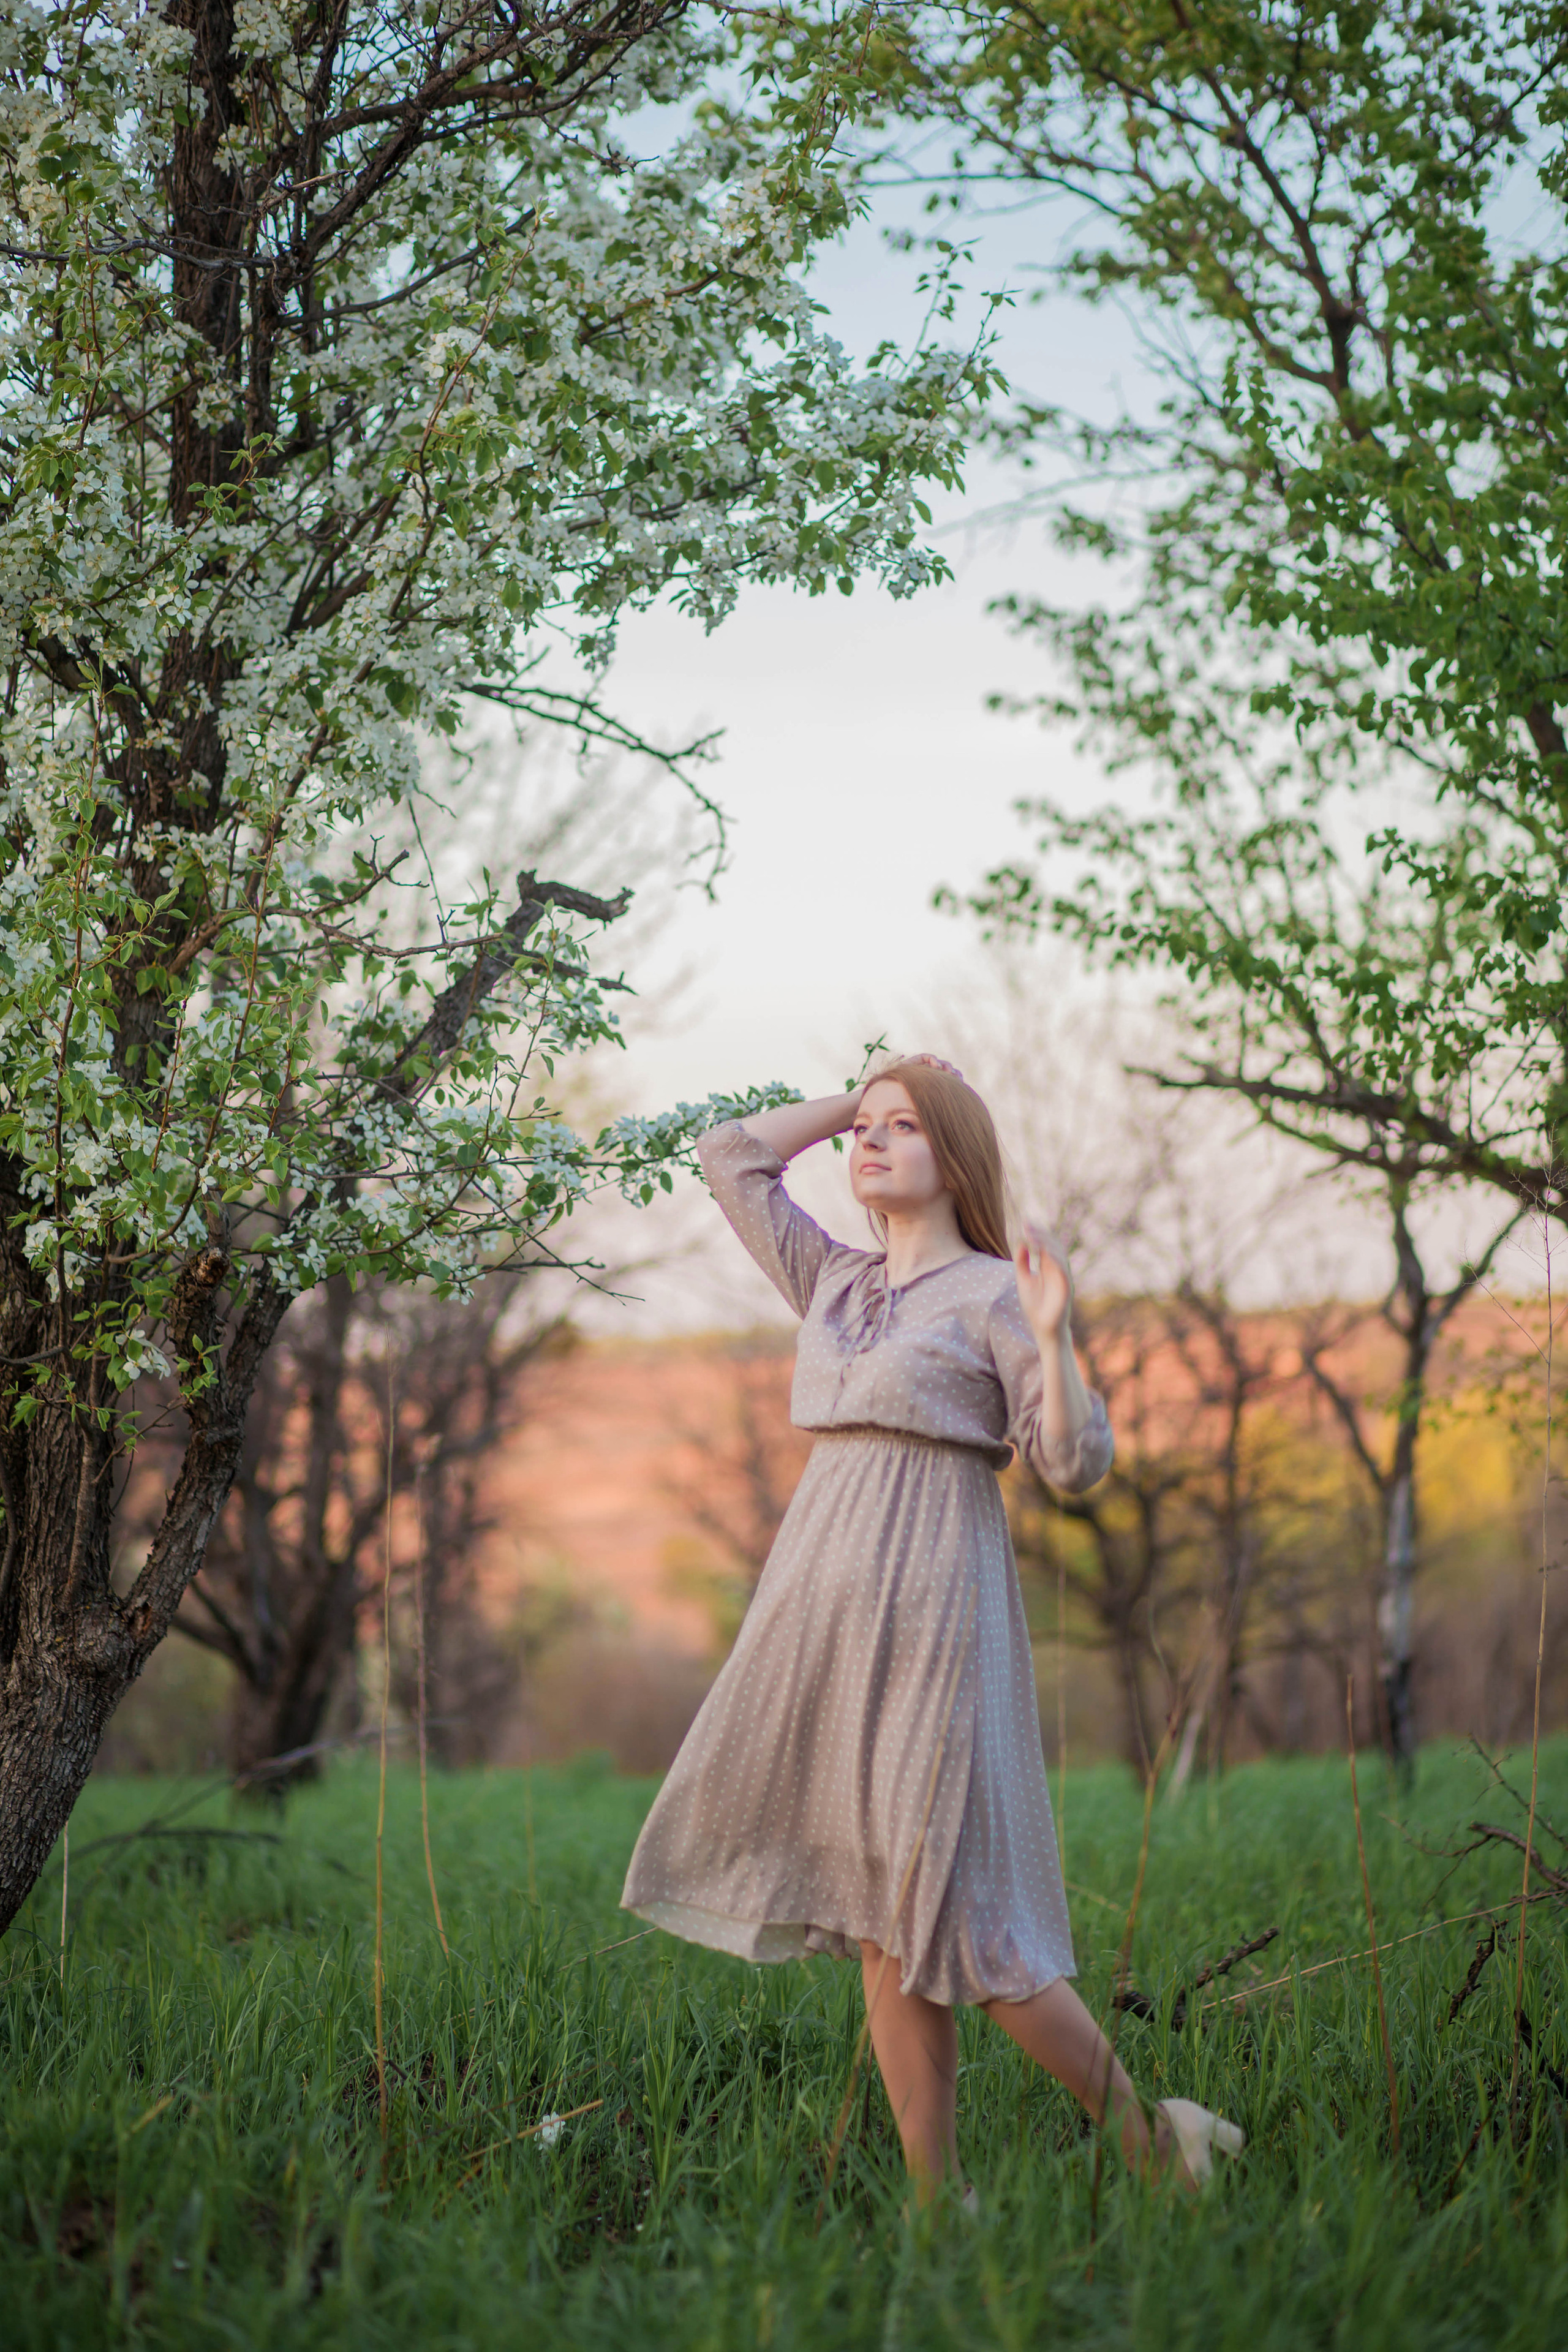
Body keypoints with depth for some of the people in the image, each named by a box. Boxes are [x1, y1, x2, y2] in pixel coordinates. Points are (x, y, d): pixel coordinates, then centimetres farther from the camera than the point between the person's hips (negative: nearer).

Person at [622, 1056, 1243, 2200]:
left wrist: (1054, 1336, -19)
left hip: (933, 1597, -6)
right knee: (880, 1938, 3)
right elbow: (730, 1153, 26)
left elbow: (1078, 1462, -6)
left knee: (948, 1909, -11)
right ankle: (941, 2210, 7)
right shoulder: (835, 1282, 17)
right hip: (826, 1600, 6)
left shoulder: (993, 1294, 0)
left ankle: (1148, 2135, 4)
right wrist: (855, 1096, 23)